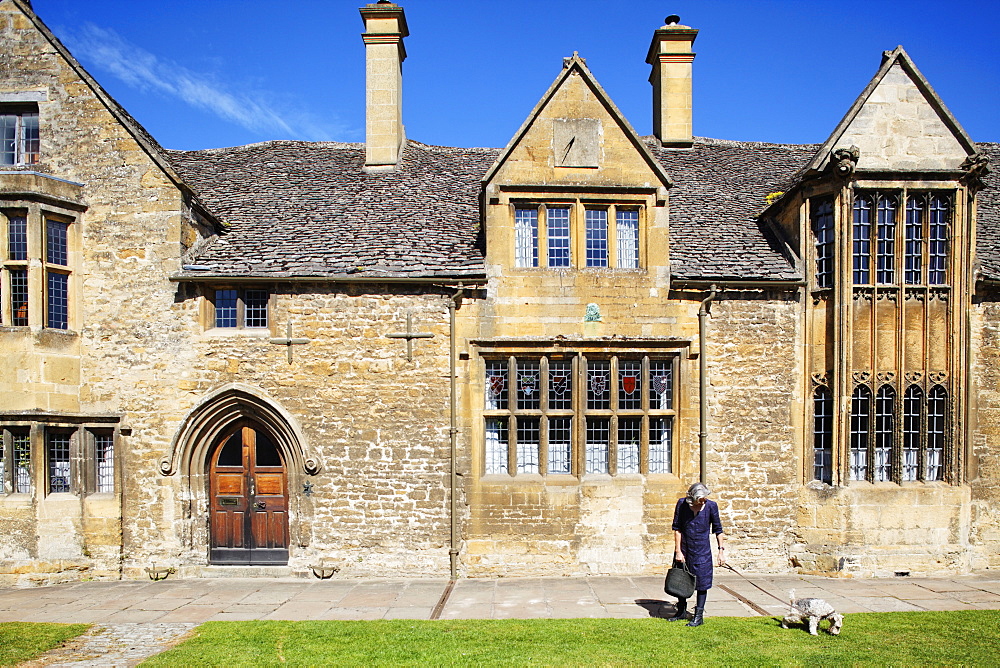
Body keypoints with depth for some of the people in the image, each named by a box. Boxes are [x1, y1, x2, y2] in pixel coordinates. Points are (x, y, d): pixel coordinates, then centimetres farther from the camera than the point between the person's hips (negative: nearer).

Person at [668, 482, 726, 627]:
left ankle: (699, 616, 14)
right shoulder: (682, 504, -9)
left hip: (702, 551, -2)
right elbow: (677, 528, -4)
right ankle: (681, 611, 29)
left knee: (702, 582, 1)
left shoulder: (711, 506, -9)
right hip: (684, 548, 2)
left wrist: (721, 550, -2)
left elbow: (718, 530, 1)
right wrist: (678, 551, -7)